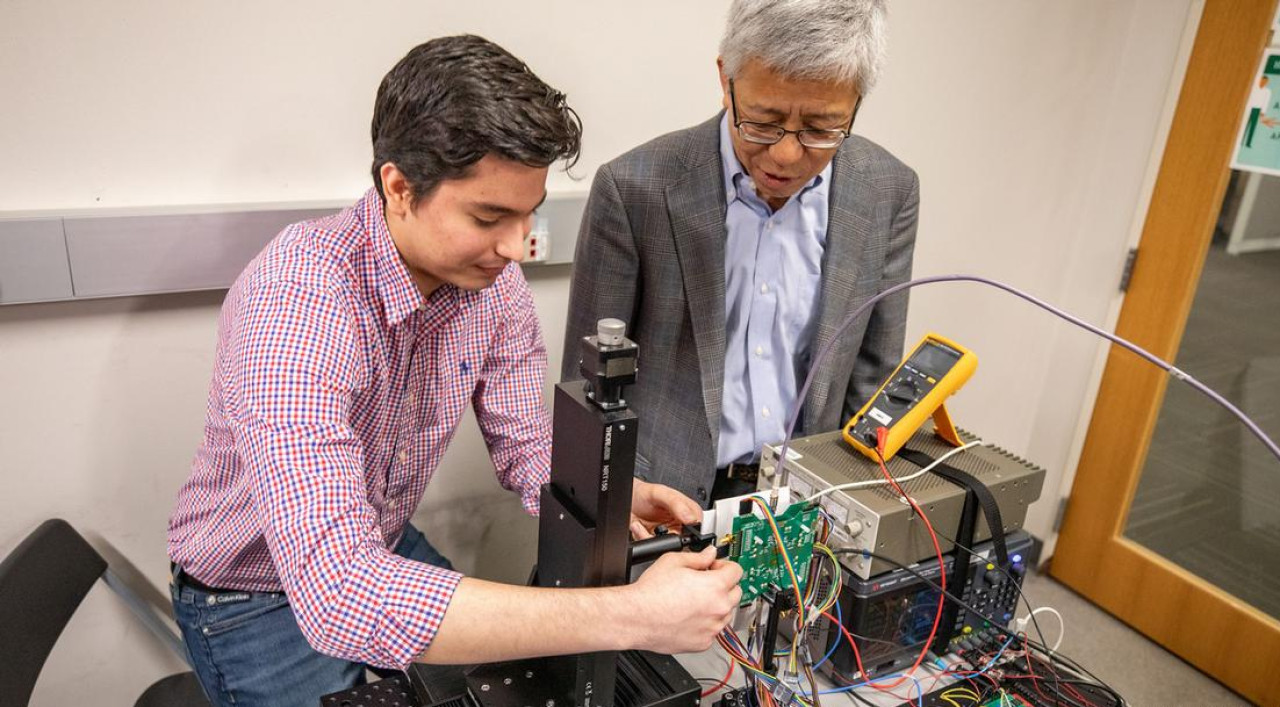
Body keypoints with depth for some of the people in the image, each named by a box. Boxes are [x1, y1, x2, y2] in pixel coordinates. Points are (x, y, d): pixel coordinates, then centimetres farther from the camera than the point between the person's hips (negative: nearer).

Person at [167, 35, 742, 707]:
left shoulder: (493, 279, -14)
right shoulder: (293, 302, -36)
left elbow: (530, 451, -5)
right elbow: (340, 596, -45)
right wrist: (629, 615, -47)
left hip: (387, 550, 6)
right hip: (257, 601, -5)